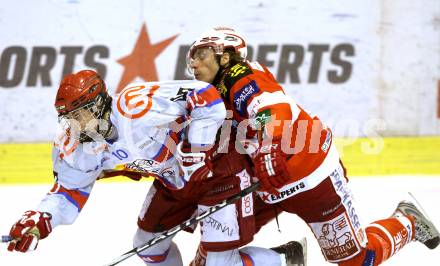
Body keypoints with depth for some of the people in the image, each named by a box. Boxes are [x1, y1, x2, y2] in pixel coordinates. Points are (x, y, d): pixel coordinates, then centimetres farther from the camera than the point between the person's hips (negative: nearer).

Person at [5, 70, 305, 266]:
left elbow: (207, 98, -33)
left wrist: (197, 151, -30)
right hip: (172, 178, 9)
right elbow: (69, 192, -1)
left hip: (218, 164, -9)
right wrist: (39, 220, -20)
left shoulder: (137, 107, -35)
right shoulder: (77, 146, -9)